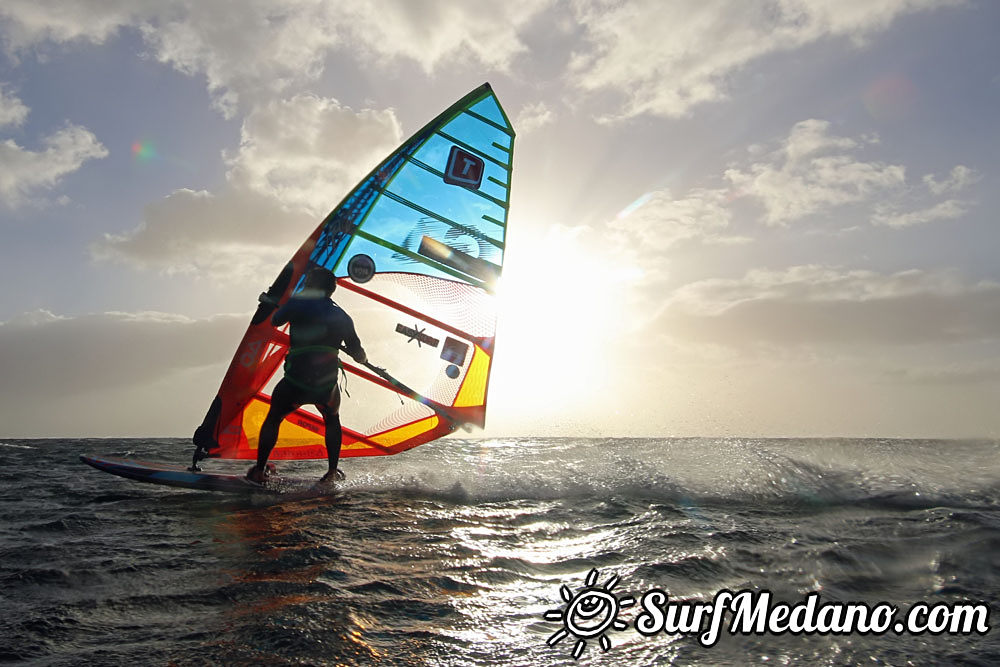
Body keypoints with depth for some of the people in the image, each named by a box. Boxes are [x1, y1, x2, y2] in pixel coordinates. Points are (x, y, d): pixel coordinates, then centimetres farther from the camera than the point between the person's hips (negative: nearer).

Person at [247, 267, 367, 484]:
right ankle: (333, 472, 24)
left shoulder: (298, 303, -2)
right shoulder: (342, 316, 6)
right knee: (332, 420, 29)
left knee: (273, 419, 23)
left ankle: (259, 470, 27)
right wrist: (363, 357, 35)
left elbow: (275, 321, 16)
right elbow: (358, 354, 10)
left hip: (295, 383, -2)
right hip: (327, 385, 2)